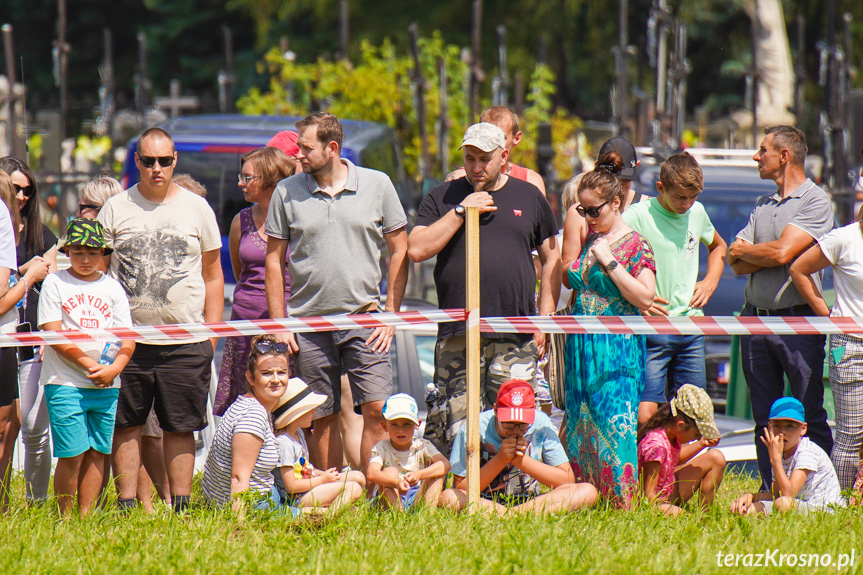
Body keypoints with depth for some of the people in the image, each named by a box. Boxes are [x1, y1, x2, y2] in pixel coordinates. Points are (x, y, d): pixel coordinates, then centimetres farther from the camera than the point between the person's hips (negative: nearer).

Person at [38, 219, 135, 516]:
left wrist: (114, 368, -11)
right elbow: (53, 333, -6)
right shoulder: (55, 284, 2)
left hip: (107, 385, 4)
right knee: (71, 454, -8)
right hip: (65, 382, -4)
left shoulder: (112, 288, 11)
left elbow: (128, 337, 8)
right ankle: (65, 518, 1)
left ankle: (86, 516, 8)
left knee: (97, 452, 3)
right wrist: (87, 364, -15)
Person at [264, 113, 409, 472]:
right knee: (323, 419, 4)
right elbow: (274, 260, 8)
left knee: (377, 408, -11)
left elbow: (399, 250, 6)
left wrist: (391, 314, -1)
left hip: (364, 318, -1)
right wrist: (278, 324, 2)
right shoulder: (287, 193, 3)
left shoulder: (377, 185, 2)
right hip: (308, 322, 1)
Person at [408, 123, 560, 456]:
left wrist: (544, 320, 7)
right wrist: (461, 211, -7)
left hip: (516, 340, 1)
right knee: (454, 425, -5)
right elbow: (417, 250, -2)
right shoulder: (442, 198, 10)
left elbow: (551, 259, 16)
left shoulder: (529, 197, 13)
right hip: (457, 338, 0)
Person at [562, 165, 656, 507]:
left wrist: (609, 261, -15)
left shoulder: (635, 244, -5)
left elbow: (645, 298, -15)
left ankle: (623, 503, -9)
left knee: (615, 425, -11)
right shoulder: (586, 241, 13)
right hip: (581, 347, 7)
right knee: (581, 427, 5)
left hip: (617, 348, -7)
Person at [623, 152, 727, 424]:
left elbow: (718, 246, 30)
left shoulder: (697, 212, 9)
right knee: (645, 414, -16)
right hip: (651, 329, -6)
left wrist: (710, 282, 13)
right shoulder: (637, 216, -10)